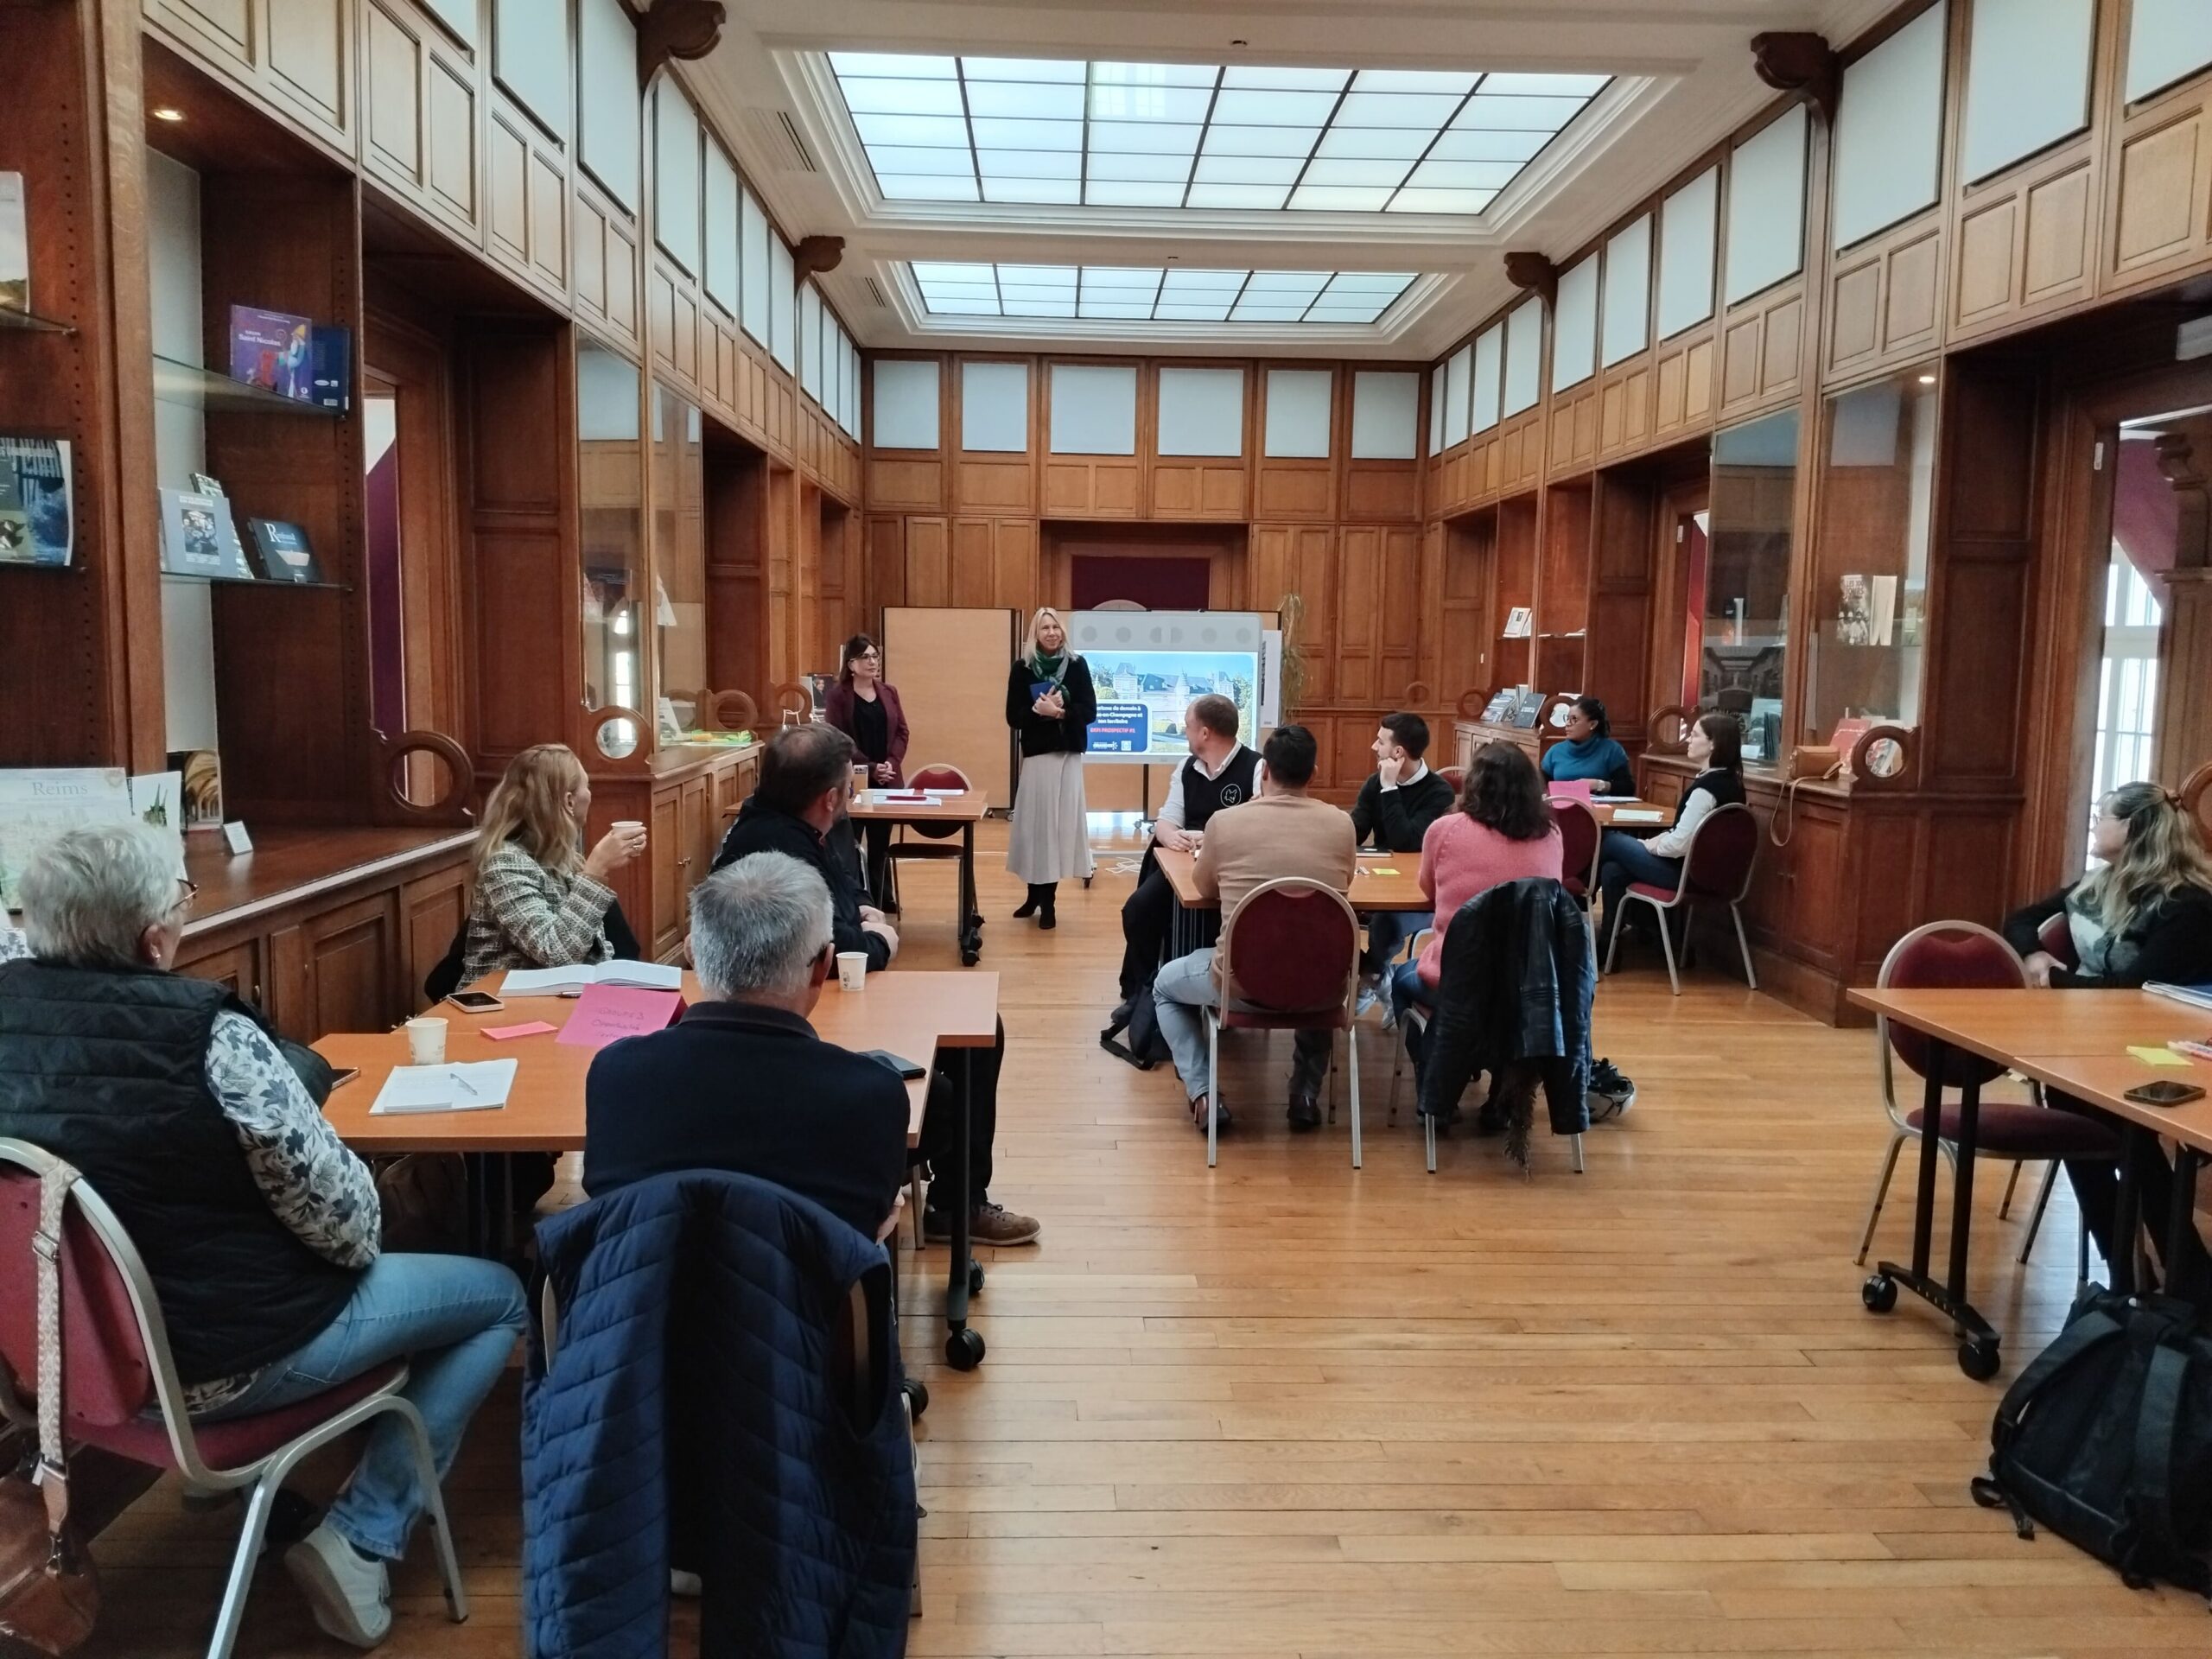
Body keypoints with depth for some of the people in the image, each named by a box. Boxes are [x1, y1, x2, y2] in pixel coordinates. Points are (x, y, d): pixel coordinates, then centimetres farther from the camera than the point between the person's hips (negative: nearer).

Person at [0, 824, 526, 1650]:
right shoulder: (207, 1035, -29)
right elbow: (337, 1209, -20)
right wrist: (358, 1252, 0)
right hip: (221, 1357, -7)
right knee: (499, 1297, 12)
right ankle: (361, 1538, 5)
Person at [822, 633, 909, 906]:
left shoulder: (889, 692, 10)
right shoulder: (837, 695, -4)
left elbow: (902, 731, 9)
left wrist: (892, 763, -8)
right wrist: (870, 767, -16)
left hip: (888, 780, 4)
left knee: (881, 841, 8)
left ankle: (881, 898, 15)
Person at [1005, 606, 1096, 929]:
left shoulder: (1077, 665, 3)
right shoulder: (1022, 668, 2)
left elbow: (1089, 711, 0)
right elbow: (1013, 717, 0)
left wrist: (1061, 712, -16)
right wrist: (1038, 710, -17)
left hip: (1069, 755, 1)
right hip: (1036, 754, -1)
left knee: (1061, 824, 0)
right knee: (1035, 823, 0)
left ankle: (1046, 901, 8)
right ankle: (1036, 896, 15)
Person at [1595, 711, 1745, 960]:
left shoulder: (1707, 787, -25)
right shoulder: (1729, 781, 5)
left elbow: (1679, 844, -26)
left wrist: (1651, 845, -7)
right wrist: (1656, 841, 5)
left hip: (1685, 872, -9)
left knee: (1608, 842, 6)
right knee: (1613, 870, 11)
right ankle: (1607, 946, 17)